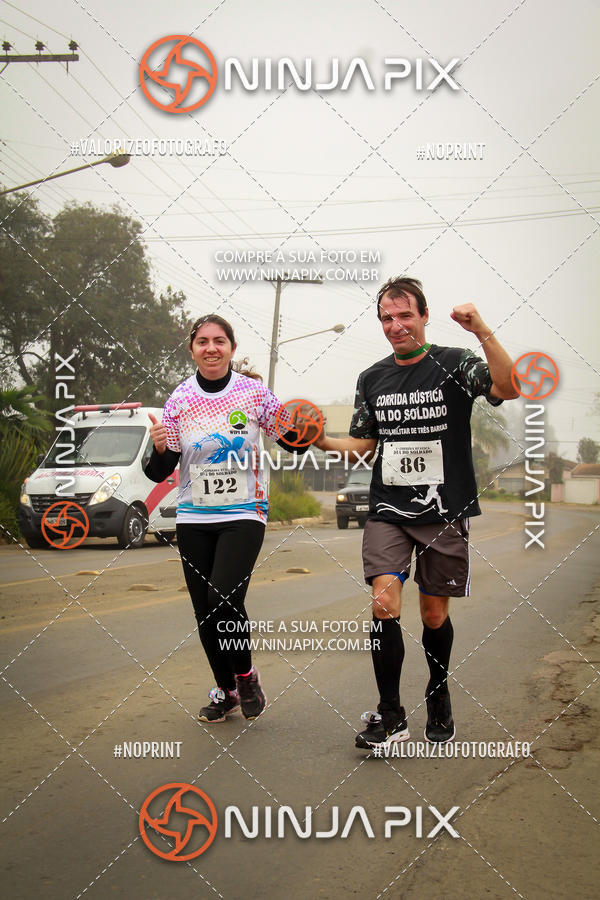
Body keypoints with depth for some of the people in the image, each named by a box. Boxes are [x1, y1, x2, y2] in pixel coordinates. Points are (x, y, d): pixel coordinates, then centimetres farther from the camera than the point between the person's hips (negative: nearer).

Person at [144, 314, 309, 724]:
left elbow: (292, 442, 3)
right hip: (194, 517, 3)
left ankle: (246, 676, 8)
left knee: (224, 598, -19)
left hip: (244, 513, -3)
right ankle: (225, 691, 28)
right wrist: (159, 447, -20)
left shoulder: (253, 391, -5)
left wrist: (308, 431, -19)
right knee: (205, 612, 6)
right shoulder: (179, 400, -1)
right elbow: (160, 472, 1)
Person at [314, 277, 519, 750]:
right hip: (388, 511, 2)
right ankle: (390, 715, -3)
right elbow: (362, 444, 15)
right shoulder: (372, 379, 9)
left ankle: (438, 695, 34)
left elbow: (508, 388, -22)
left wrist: (484, 333, -33)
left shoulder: (454, 364, -4)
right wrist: (322, 441, -3)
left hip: (444, 512, -2)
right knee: (384, 602, -14)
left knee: (435, 614, 8)